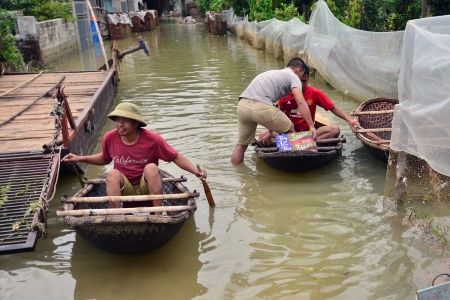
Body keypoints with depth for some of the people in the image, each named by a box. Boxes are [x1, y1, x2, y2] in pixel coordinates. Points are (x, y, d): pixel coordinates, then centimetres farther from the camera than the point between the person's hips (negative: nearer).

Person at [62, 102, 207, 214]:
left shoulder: (152, 139, -17)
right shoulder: (109, 138, -9)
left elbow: (176, 157, -11)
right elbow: (104, 158, 13)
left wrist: (196, 171, -24)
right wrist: (80, 158, 2)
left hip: (147, 187, -1)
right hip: (125, 189, 2)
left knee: (151, 167, -30)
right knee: (113, 174, -27)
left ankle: (157, 215, -27)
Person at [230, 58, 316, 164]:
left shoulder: (273, 73, 37)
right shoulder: (293, 77, 14)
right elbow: (301, 102, -2)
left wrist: (270, 130, 36)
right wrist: (311, 126, -1)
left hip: (242, 105, 7)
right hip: (261, 107, -7)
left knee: (241, 144, 18)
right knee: (290, 131, 15)